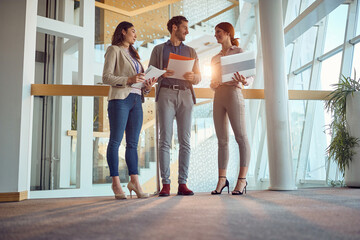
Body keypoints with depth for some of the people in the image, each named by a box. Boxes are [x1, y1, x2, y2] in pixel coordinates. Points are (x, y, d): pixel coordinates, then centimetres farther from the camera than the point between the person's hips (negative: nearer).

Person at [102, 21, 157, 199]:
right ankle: (116, 182, -2)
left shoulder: (133, 54, 27)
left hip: (136, 99, 7)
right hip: (120, 98, -7)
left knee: (133, 143, 3)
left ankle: (134, 181, 4)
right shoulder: (114, 50, 6)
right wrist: (129, 80, -16)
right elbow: (106, 77, -5)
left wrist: (146, 86, 2)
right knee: (115, 141, -5)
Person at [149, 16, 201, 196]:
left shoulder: (191, 51, 22)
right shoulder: (159, 50, 16)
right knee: (165, 140, -8)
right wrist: (162, 74, -13)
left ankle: (182, 183, 0)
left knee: (185, 141, -3)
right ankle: (165, 184, -5)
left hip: (185, 95, 2)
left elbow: (198, 78, 16)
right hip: (166, 93, -2)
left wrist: (192, 76, -8)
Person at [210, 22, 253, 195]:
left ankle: (242, 178, -6)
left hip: (233, 93, -6)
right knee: (222, 139, 2)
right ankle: (222, 179, 3)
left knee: (241, 137, -8)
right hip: (218, 97, 6)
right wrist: (213, 84, -2)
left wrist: (243, 81, -21)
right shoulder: (215, 58, 23)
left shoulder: (239, 52, 6)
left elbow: (250, 77, 2)